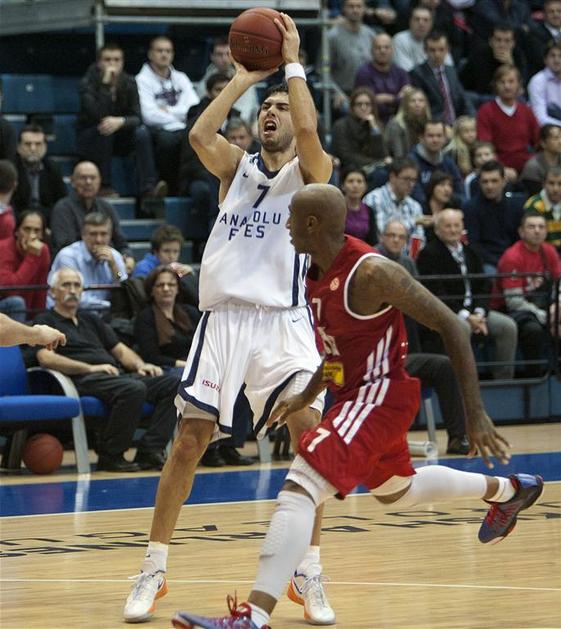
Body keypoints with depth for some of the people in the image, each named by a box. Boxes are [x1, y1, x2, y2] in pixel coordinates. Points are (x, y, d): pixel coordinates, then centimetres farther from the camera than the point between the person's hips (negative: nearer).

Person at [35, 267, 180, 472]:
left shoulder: (91, 320, 33)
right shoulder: (46, 321, 11)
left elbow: (120, 349, 28)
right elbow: (46, 358, -7)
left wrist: (139, 365, 5)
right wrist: (90, 368, -17)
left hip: (117, 376, 7)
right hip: (83, 380, -7)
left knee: (173, 383, -14)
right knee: (133, 389, -36)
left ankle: (149, 451, -21)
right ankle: (110, 456, -25)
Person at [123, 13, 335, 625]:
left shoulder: (310, 173, 6)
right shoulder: (235, 166, 13)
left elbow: (309, 130, -16)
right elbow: (199, 134, -7)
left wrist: (292, 62, -6)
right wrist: (246, 74, -2)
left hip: (283, 317, -2)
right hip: (224, 315, 2)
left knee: (309, 427, -17)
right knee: (191, 438, -2)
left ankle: (309, 573, -5)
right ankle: (153, 570, 8)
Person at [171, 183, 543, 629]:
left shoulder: (371, 272, -24)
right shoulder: (317, 273, 2)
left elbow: (450, 326, -20)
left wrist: (475, 413, -22)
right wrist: (308, 396, 18)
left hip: (381, 393, -10)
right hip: (354, 393, 10)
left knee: (299, 488, -24)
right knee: (395, 492, 32)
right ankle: (507, 490, 54)